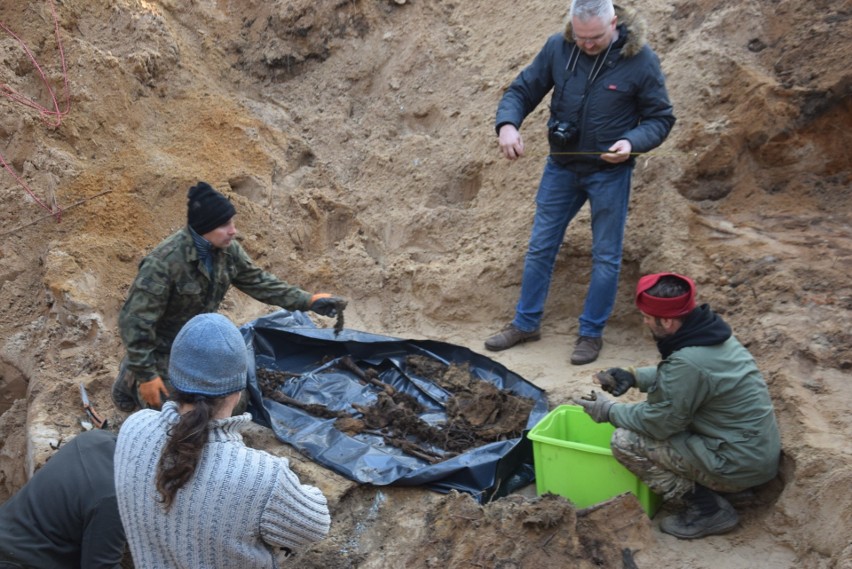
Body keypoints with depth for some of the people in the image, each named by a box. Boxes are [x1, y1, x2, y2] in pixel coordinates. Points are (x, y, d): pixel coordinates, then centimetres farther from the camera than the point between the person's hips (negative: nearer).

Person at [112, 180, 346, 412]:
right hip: (164, 350, -6)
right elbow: (135, 320, -27)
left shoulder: (228, 248, -13)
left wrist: (307, 301, -6)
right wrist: (145, 373, -25)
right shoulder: (163, 262, -32)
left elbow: (257, 281, 1)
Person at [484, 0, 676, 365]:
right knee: (540, 247, 10)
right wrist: (507, 124, -20)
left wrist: (632, 142, -26)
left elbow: (661, 118, -6)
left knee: (605, 256, 6)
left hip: (609, 173, -3)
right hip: (561, 167, 3)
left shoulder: (640, 60, -14)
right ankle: (525, 323, 25)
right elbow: (522, 90, 0)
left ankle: (591, 334, 21)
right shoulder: (558, 47, -8)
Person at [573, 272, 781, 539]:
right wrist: (634, 376, 8)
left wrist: (610, 411, -2)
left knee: (625, 441, -12)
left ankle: (709, 509, -2)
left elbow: (658, 423, -16)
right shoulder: (709, 330, -1)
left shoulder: (688, 362, -28)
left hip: (741, 465, -9)